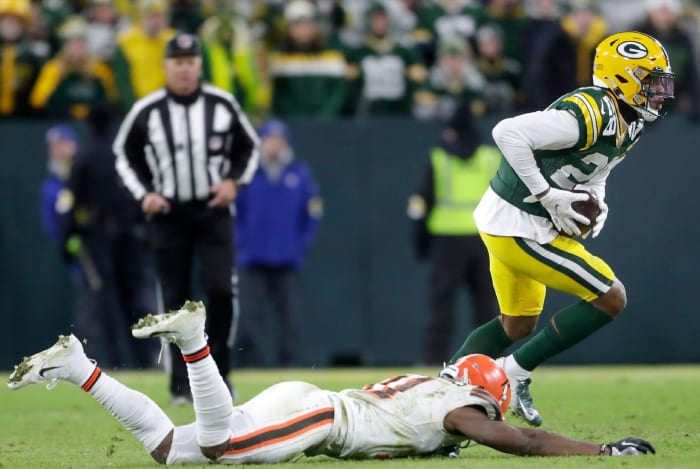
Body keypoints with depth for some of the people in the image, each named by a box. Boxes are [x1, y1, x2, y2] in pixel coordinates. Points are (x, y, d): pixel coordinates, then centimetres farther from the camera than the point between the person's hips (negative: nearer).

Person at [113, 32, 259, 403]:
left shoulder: (223, 105, -2)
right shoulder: (146, 111, -3)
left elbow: (248, 148, 12)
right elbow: (125, 156, 10)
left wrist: (233, 180, -5)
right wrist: (144, 194, -3)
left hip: (213, 211, 0)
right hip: (168, 215, 0)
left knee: (220, 290, -12)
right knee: (175, 299, 0)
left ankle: (216, 372, 4)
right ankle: (181, 383, 7)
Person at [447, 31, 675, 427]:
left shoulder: (629, 123, 6)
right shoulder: (587, 115, -24)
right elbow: (508, 133, -29)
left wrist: (596, 203, 0)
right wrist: (547, 196, -26)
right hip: (518, 227, -10)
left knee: (518, 325, 24)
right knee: (610, 298, -7)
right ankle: (517, 372, -3)